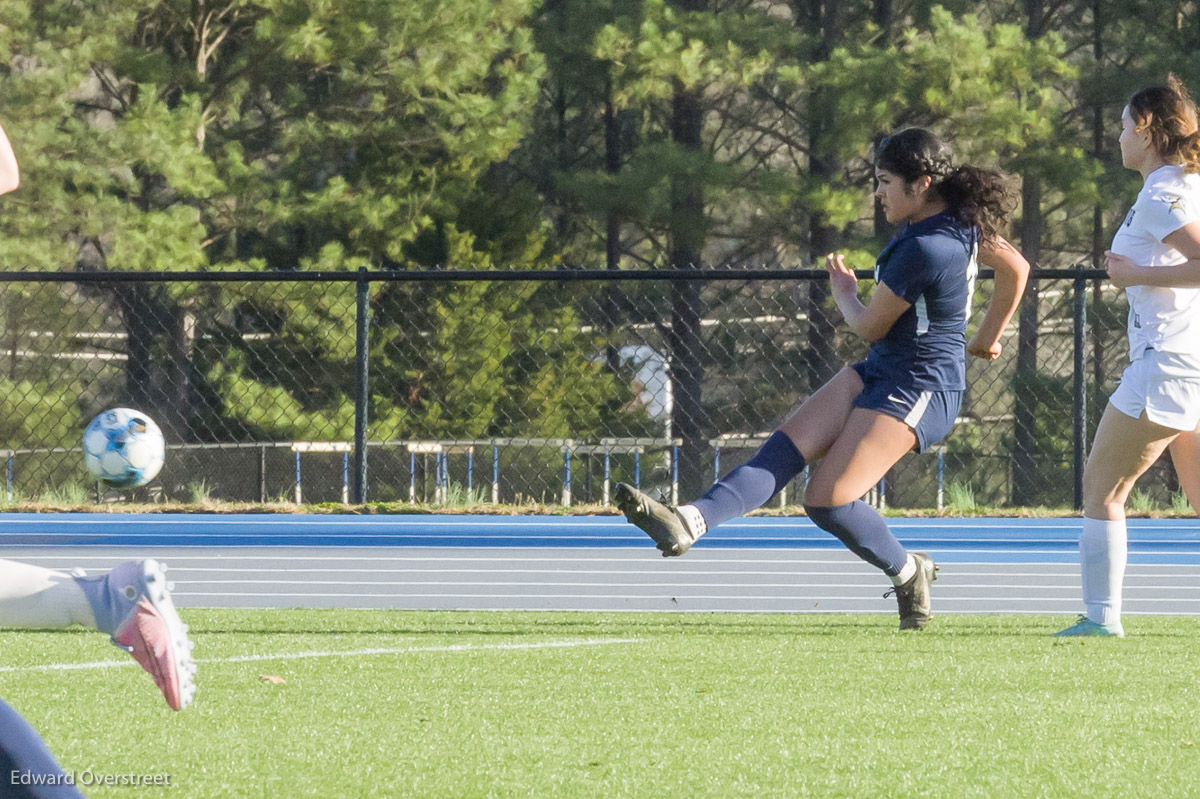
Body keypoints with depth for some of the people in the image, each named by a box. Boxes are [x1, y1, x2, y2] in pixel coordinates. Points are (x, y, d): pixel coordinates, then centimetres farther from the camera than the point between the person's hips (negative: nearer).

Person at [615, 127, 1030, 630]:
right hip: (879, 372, 10)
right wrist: (987, 339, 32)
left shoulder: (923, 249, -24)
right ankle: (688, 522, -25)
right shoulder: (960, 220, 5)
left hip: (918, 387, -10)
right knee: (784, 450, -9)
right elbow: (1016, 268, 19)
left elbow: (870, 326, -12)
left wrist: (843, 292, 10)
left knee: (828, 500, -15)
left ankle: (909, 574, 11)